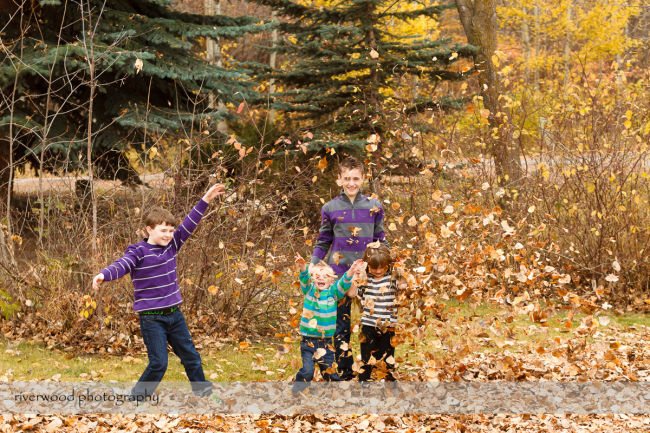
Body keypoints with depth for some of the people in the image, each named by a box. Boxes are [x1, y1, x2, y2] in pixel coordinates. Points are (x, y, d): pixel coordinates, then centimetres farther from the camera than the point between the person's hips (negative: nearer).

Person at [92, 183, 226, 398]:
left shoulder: (171, 245, 4)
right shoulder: (138, 252, -13)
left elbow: (188, 225, 8)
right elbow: (122, 265, -28)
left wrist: (205, 200, 5)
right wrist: (104, 275, -48)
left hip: (174, 314, 6)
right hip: (151, 318, -6)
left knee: (190, 355, 17)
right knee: (158, 363, -9)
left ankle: (203, 390, 35)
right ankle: (136, 398, 5)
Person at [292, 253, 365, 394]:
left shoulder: (333, 292, 1)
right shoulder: (309, 290, 0)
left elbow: (343, 286, -16)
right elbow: (304, 279, -19)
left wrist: (350, 273, -36)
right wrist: (303, 268, -41)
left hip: (327, 341, 1)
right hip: (308, 339, -1)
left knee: (329, 370, 8)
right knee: (307, 370, -8)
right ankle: (297, 391, 10)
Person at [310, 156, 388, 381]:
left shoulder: (373, 206, 4)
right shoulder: (330, 208, 4)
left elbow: (380, 239, 14)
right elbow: (323, 242, 12)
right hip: (339, 272, 0)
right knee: (341, 325, 3)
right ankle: (345, 373, 13)